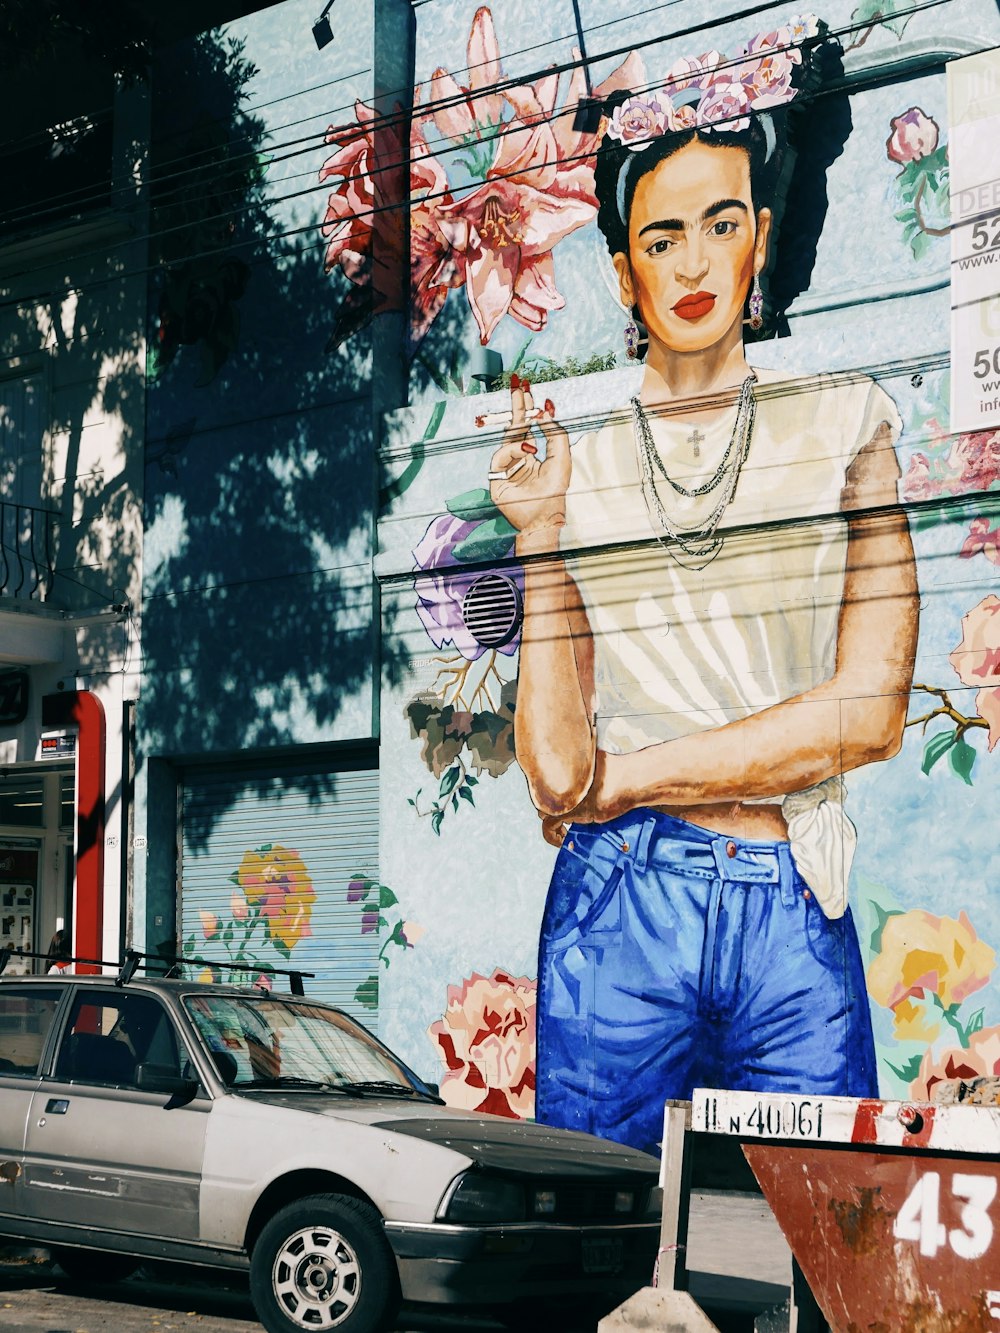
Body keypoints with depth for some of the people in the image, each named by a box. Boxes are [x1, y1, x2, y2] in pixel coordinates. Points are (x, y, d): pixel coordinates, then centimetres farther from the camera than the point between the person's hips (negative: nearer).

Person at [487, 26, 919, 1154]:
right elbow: (555, 768, -2)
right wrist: (541, 536, -7)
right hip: (617, 913, 0)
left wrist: (620, 780, -4)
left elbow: (868, 709, -4)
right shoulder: (580, 460, 8)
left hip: (796, 922, 0)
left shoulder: (843, 425, 7)